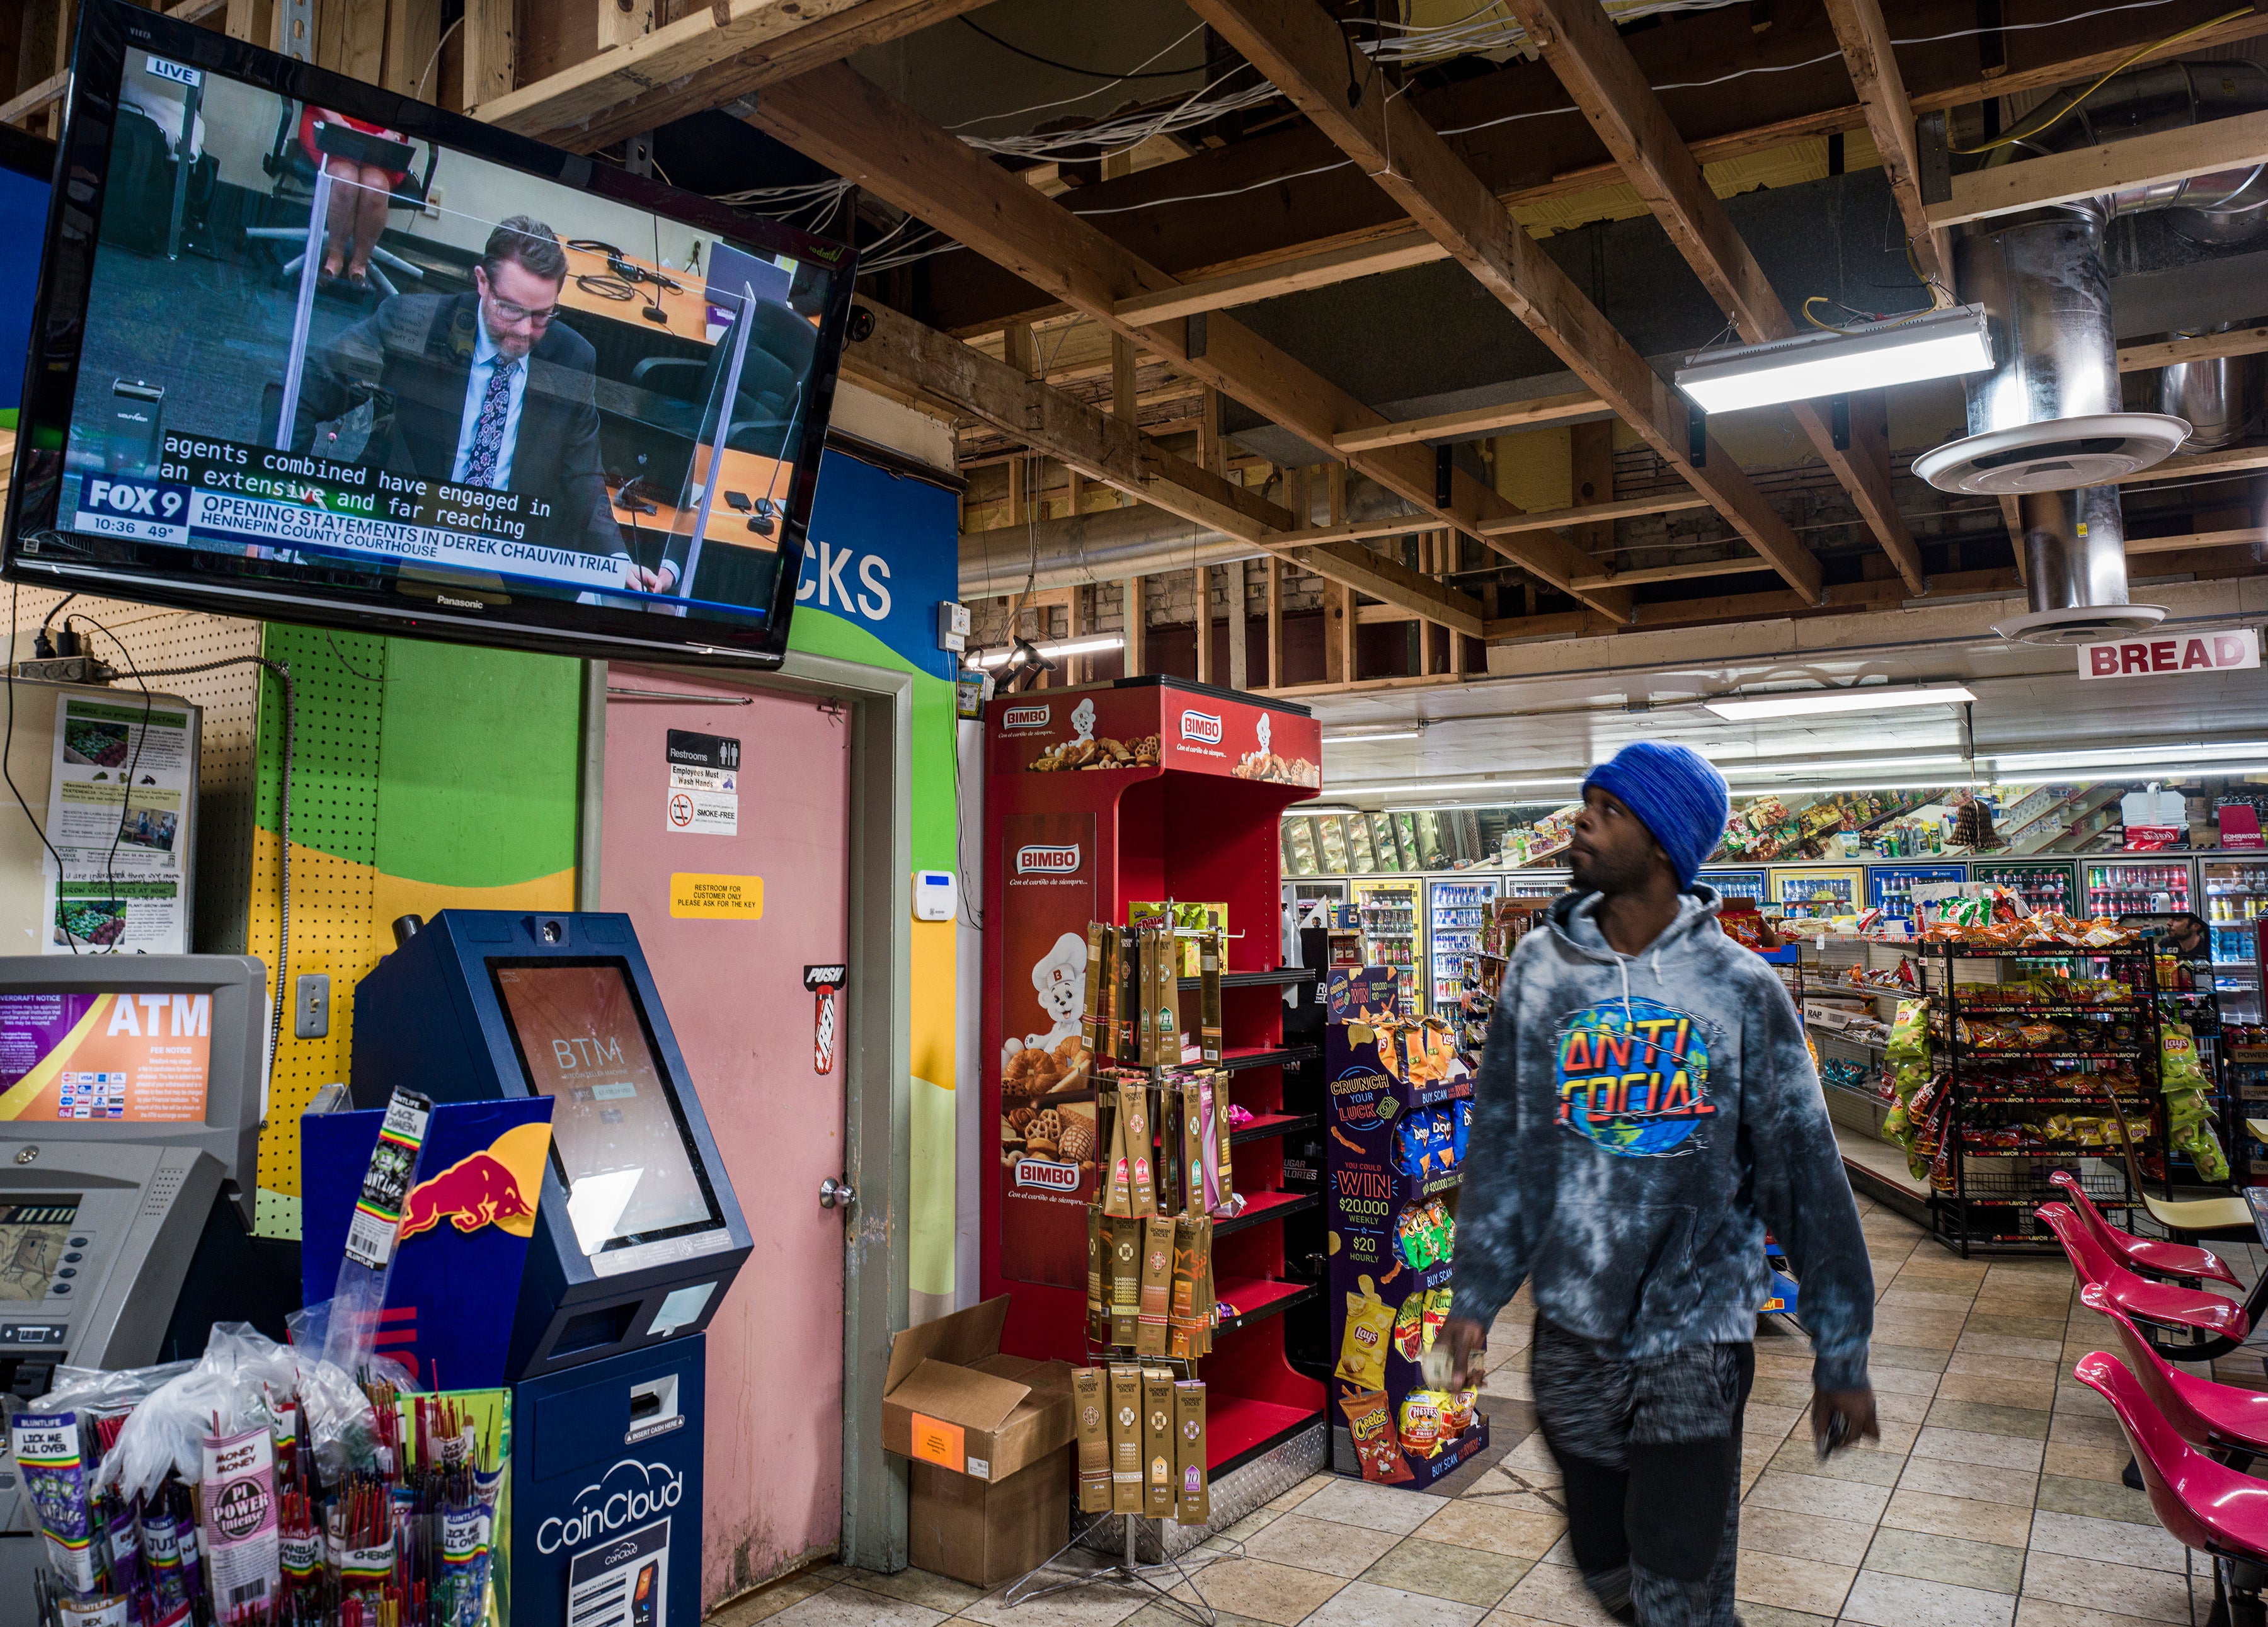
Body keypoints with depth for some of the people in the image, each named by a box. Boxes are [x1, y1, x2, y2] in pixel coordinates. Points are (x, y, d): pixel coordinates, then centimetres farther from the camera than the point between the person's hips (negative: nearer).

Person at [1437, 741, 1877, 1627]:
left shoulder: (1742, 988, -7)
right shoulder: (1541, 968, -2)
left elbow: (1804, 1172, -3)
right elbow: (1505, 1143, 2)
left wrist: (1840, 1355, -2)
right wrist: (1477, 1294, 1)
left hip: (1699, 1336, -2)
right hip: (1572, 1330, 2)